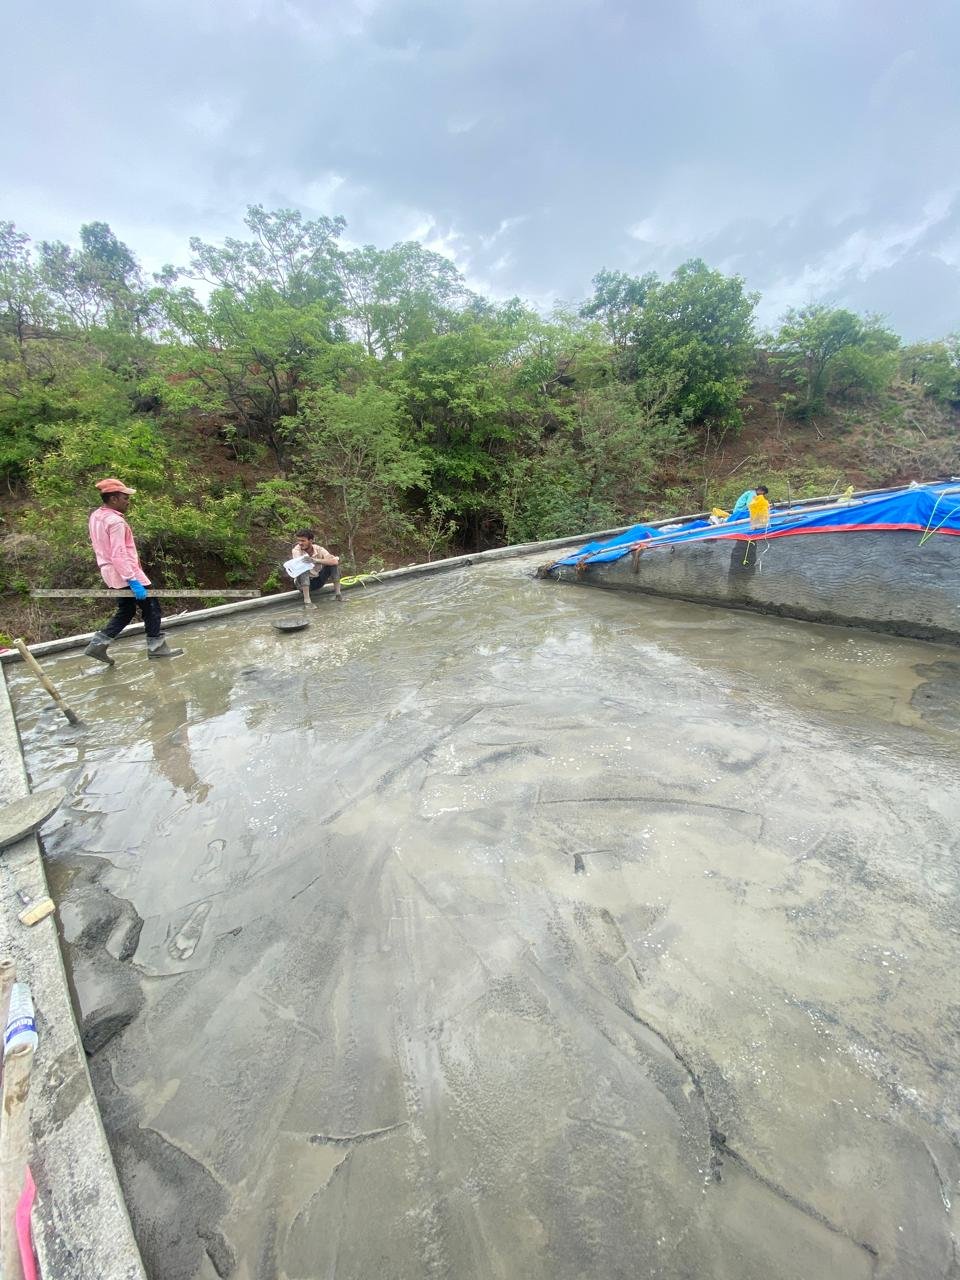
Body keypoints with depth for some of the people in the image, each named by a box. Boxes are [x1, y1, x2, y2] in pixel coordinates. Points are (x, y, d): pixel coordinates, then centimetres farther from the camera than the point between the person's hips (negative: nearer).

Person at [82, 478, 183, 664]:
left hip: (112, 573, 9)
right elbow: (119, 555, -26)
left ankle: (97, 644, 15)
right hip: (126, 573, -9)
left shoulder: (95, 516, 9)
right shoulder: (115, 521, -20)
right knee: (151, 607, 3)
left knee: (126, 611, 18)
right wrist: (133, 581, -28)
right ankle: (156, 647, 10)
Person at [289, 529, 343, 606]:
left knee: (334, 561, -15)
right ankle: (307, 601, -38)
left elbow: (335, 561, -28)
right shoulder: (296, 550, -15)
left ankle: (337, 593, -13)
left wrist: (316, 560, -40)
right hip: (304, 582, -2)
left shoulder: (319, 549, -13)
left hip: (318, 581, 2)